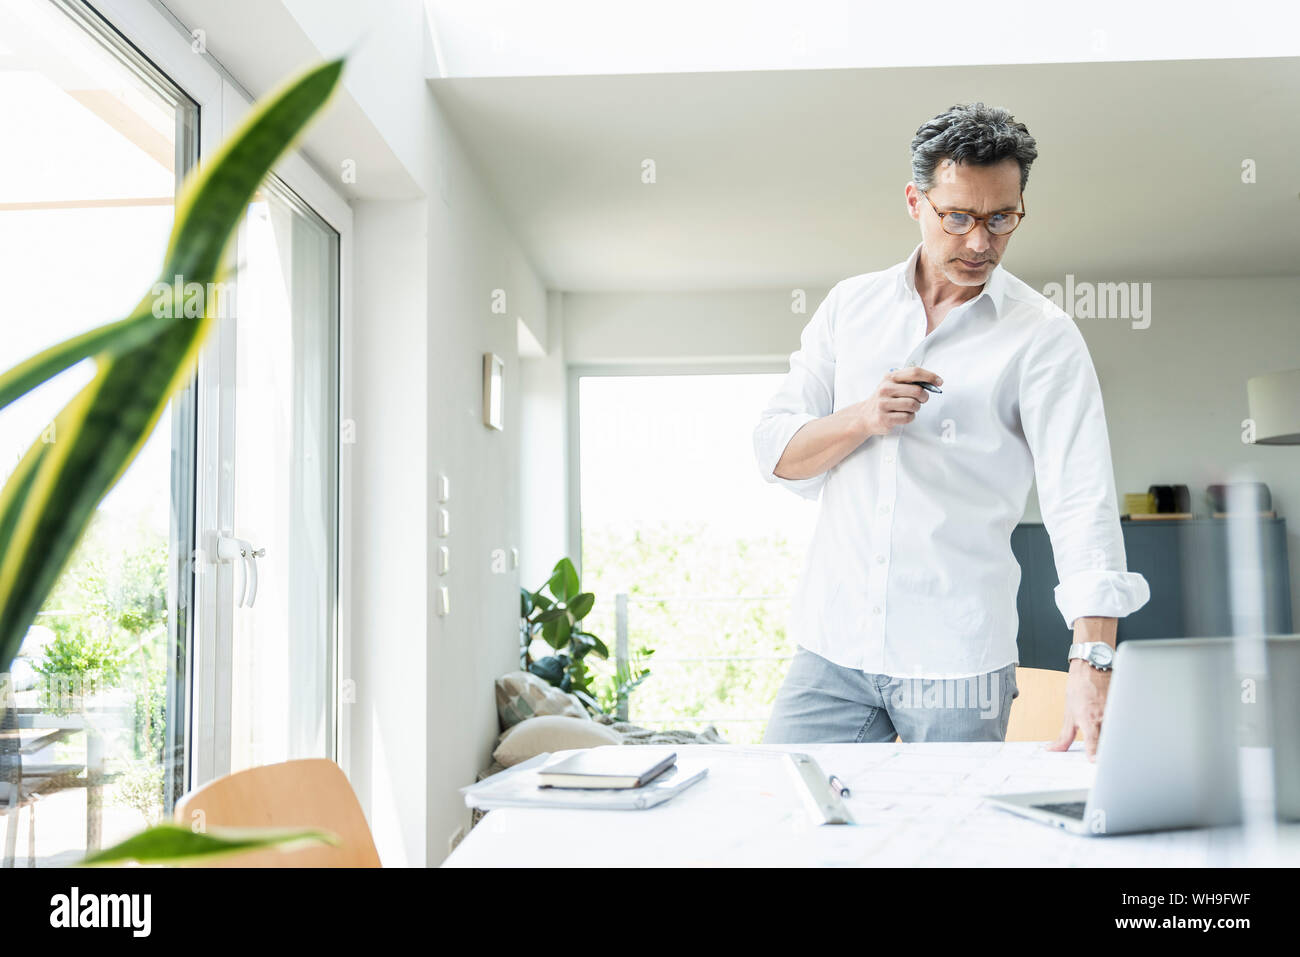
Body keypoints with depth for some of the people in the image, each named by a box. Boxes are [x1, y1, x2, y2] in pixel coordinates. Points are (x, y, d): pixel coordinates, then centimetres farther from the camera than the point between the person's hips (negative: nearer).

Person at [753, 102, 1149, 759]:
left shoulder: (1043, 337, -3)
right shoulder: (850, 305, 7)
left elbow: (1080, 499, -13)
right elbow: (776, 453, 6)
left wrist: (1091, 664, -24)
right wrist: (861, 419, -13)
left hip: (957, 662, -2)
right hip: (831, 644, 3)